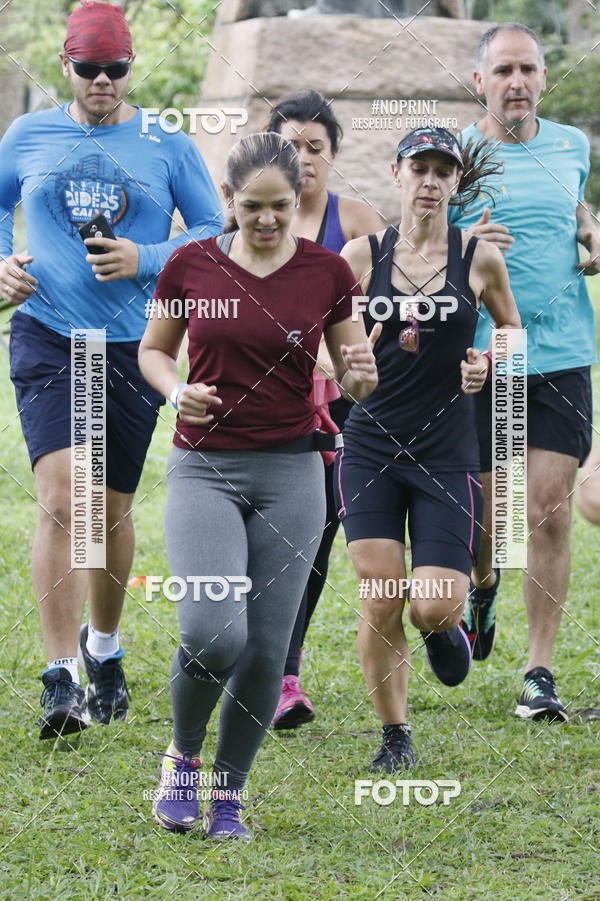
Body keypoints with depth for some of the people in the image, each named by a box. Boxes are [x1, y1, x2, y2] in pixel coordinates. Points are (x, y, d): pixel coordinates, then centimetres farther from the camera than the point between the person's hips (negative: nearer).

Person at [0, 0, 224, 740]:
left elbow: (214, 230, 4)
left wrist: (145, 259, -12)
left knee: (113, 509, 11)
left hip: (133, 344, 1)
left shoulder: (167, 145, 2)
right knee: (60, 498, -17)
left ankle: (103, 649, 35)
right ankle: (60, 681, -18)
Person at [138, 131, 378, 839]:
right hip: (203, 467, -1)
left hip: (290, 472, 1)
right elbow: (152, 349, 13)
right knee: (212, 634, -19)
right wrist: (177, 390, -8)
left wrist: (361, 375, -14)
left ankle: (228, 794, 18)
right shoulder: (191, 265, -1)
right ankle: (182, 757, 10)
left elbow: (351, 376, 9)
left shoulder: (327, 272, 0)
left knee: (265, 648, -1)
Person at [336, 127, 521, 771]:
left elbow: (512, 331, 16)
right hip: (371, 445, 1)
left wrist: (487, 365, -5)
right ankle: (394, 737, 11)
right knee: (380, 601, -6)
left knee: (433, 606, -10)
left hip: (447, 452, -1)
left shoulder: (479, 258, 1)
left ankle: (444, 628, 29)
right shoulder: (362, 254, 3)